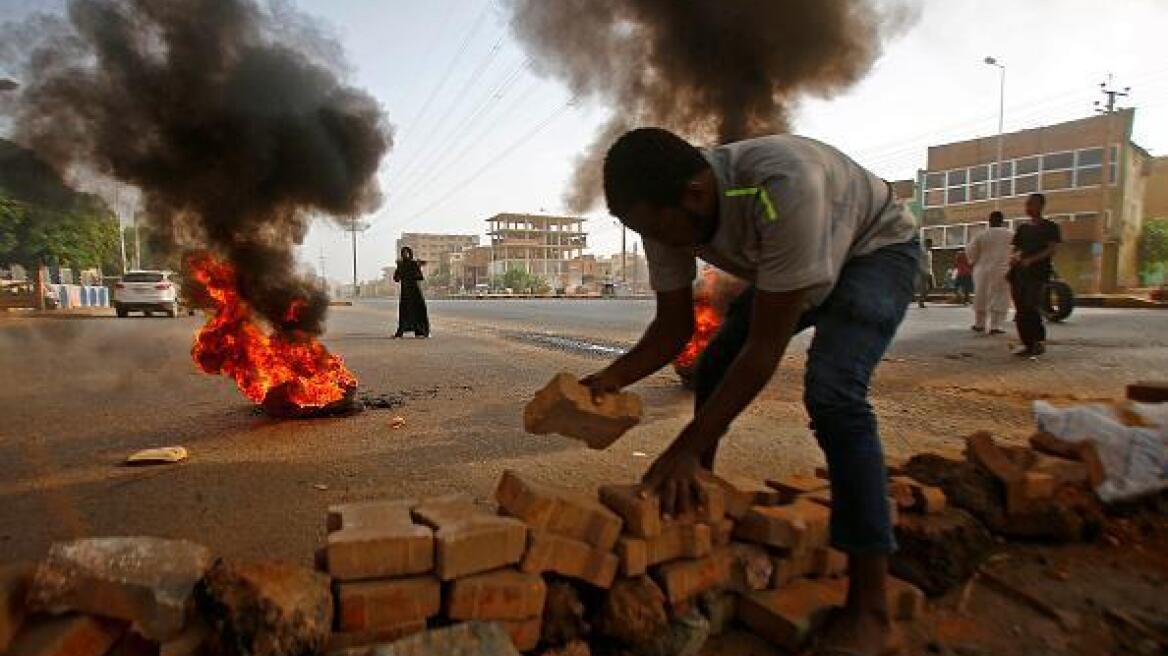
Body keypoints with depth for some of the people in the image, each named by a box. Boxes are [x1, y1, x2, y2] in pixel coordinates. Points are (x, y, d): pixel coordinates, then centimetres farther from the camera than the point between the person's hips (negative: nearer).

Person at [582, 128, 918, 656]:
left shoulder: (783, 188, -42)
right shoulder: (669, 209, -21)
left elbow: (767, 346, -39)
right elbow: (674, 325, -13)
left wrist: (687, 448, -38)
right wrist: (612, 379, -29)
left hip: (876, 248, -6)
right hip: (781, 263, 7)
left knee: (831, 391, -28)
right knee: (713, 370, 3)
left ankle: (869, 610, -15)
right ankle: (689, 500, 26)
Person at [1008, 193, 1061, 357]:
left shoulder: (1050, 227, 4)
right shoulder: (1023, 228, 20)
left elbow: (1051, 249, -7)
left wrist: (1030, 260, -21)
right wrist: (1014, 257, -3)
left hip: (1038, 272, -5)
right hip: (1019, 272, 5)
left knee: (1032, 307, -17)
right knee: (1020, 311, 1)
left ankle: (1040, 341, -4)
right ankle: (1028, 345, 6)